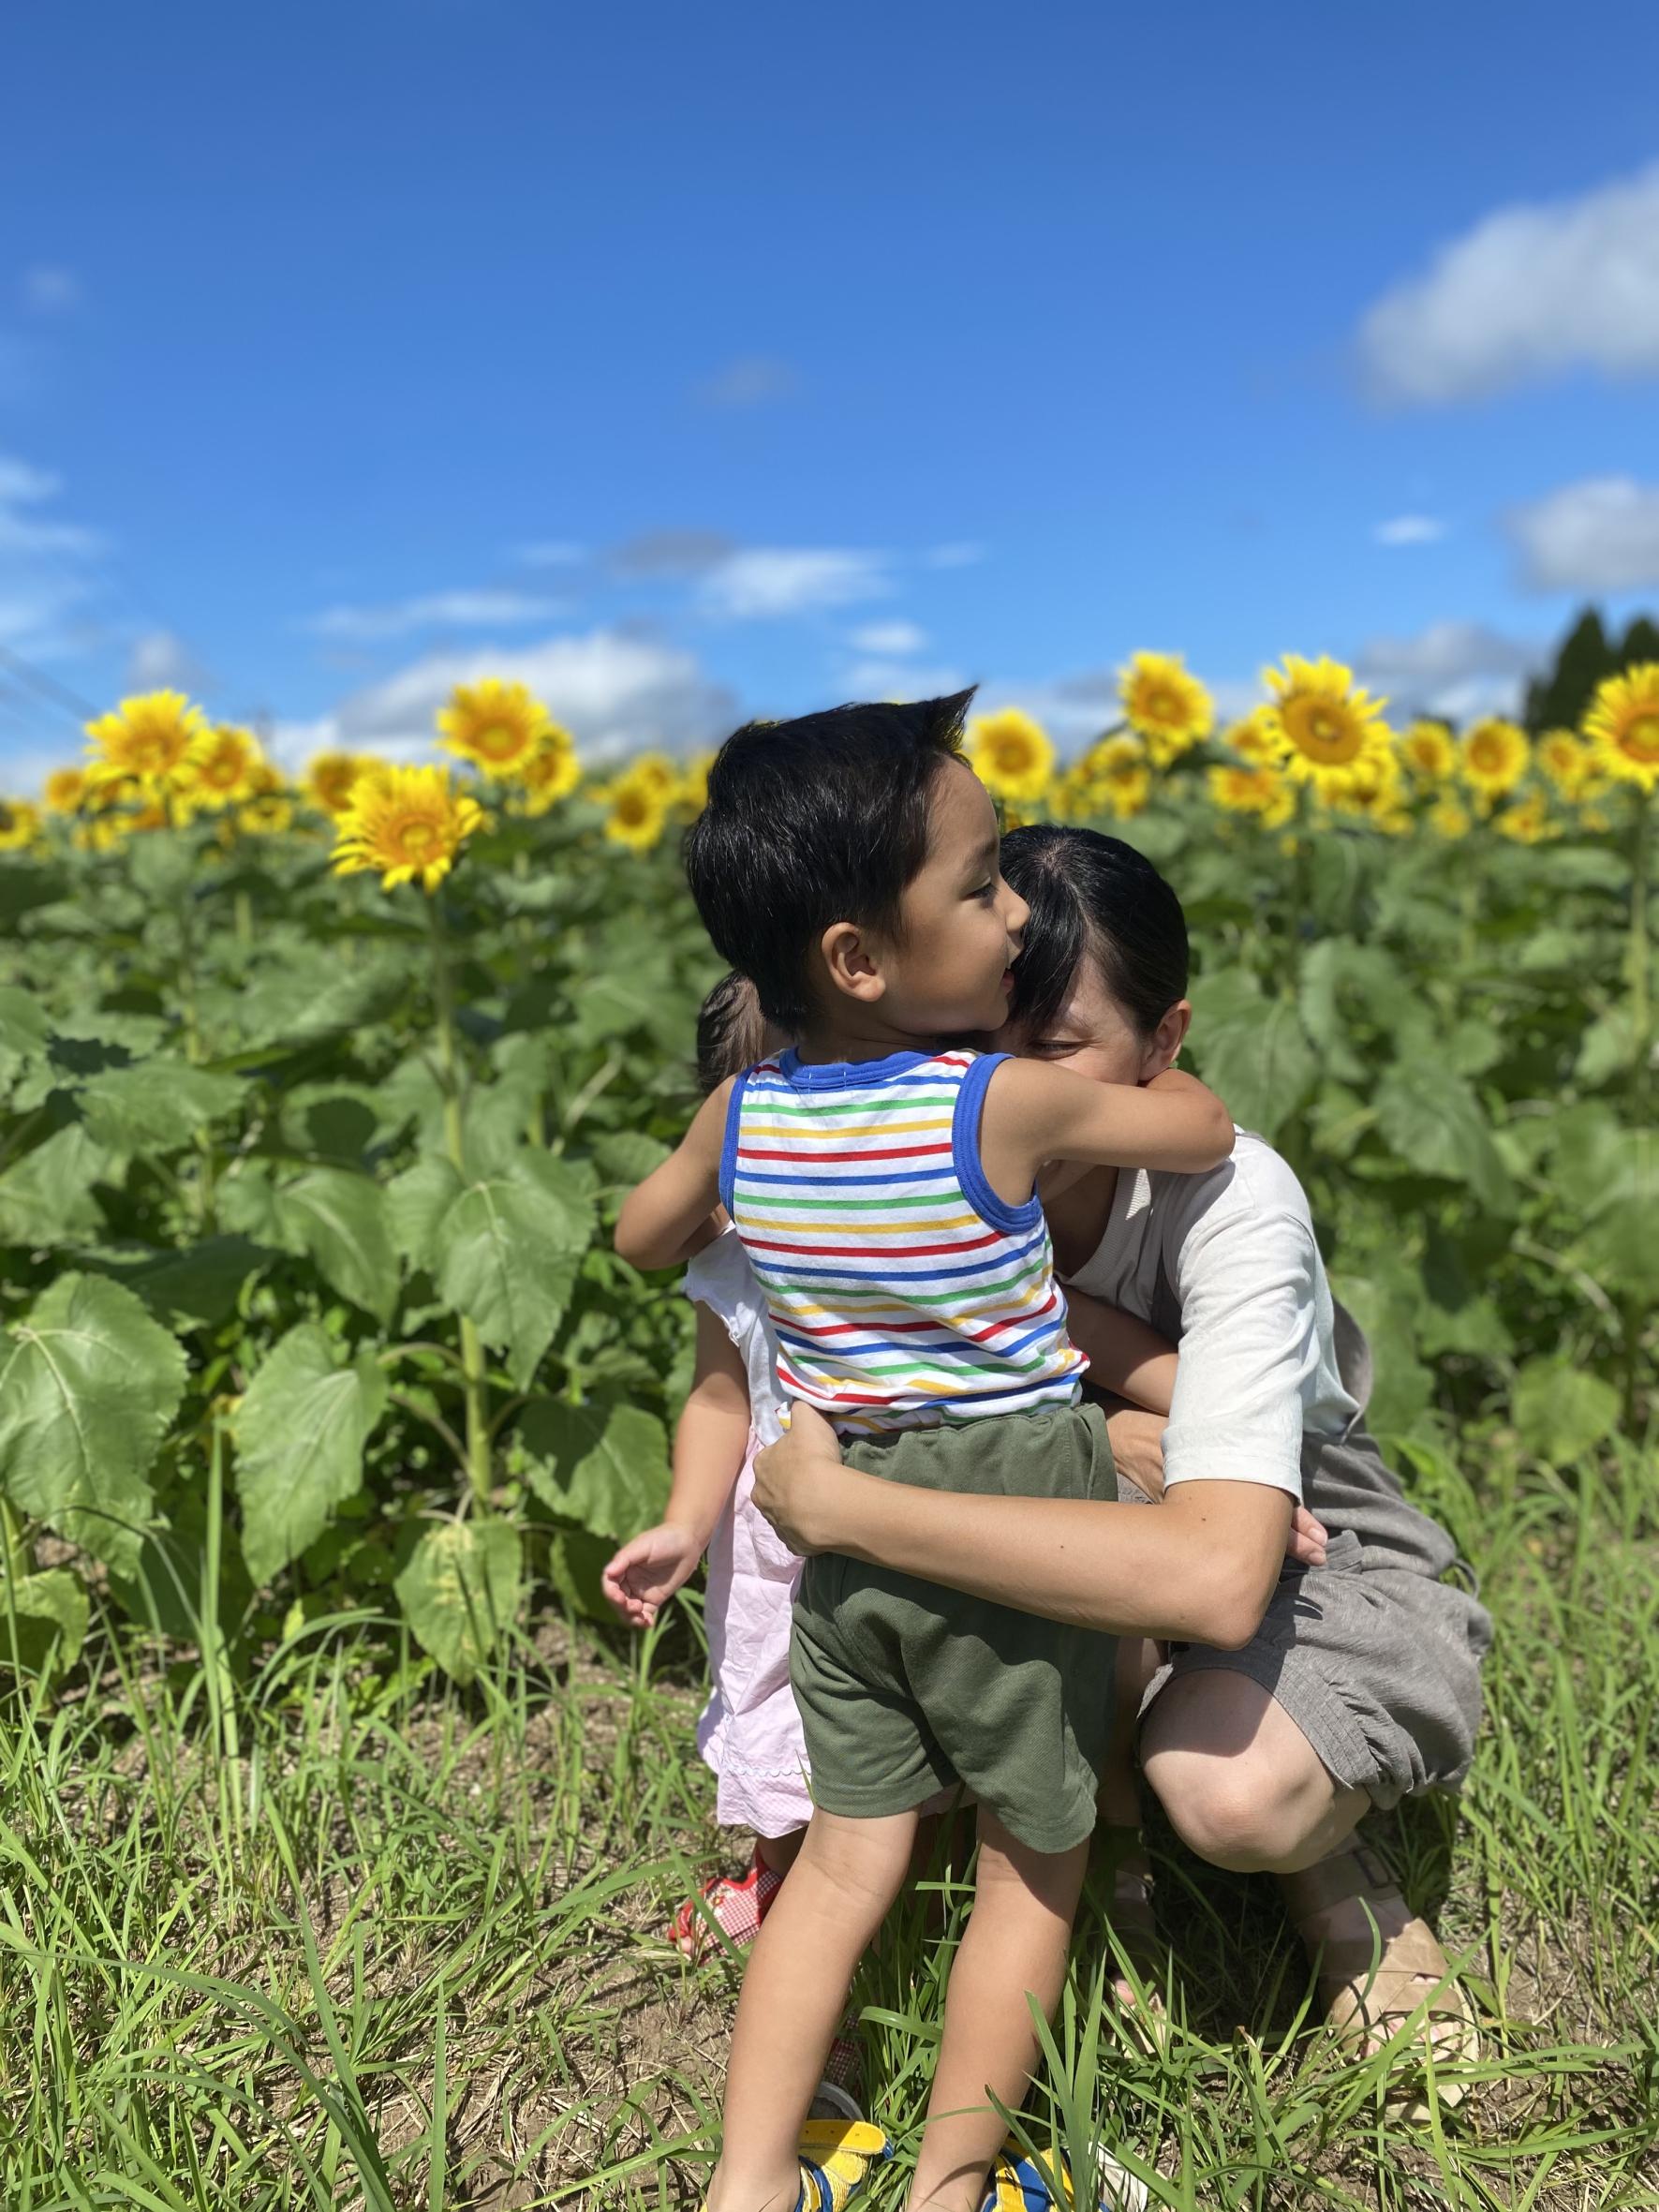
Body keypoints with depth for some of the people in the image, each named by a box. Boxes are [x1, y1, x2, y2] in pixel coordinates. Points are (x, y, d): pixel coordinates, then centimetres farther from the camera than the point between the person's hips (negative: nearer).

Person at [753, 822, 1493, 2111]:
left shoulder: (1231, 1204, -33)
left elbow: (1216, 1574, -45)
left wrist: (841, 1504, -44)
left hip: (1317, 1556, -4)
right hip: (1110, 1527, 5)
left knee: (1226, 1787, -35)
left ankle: (1334, 1863, 5)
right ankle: (1104, 1820, 0)